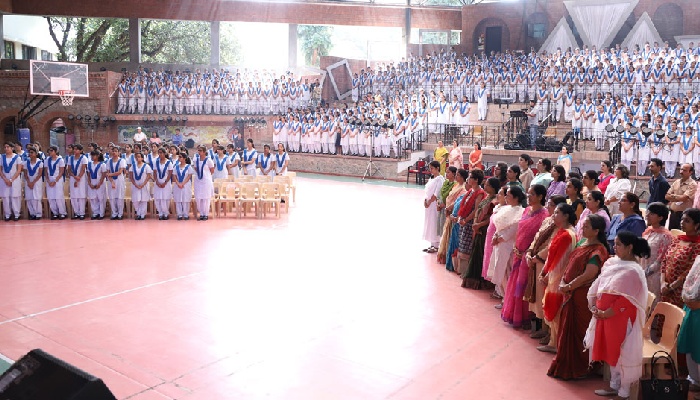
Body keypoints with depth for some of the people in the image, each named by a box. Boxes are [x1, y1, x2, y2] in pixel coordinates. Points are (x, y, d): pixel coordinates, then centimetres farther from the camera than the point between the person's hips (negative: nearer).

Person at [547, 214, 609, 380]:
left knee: (576, 330, 3)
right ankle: (565, 364, 32)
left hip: (582, 296, -8)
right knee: (567, 328, 17)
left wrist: (568, 286, -15)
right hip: (570, 294, 9)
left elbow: (588, 275, -23)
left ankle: (576, 368, 18)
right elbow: (571, 264, 15)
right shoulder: (583, 242, 9)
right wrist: (563, 282, 1)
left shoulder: (598, 250, -18)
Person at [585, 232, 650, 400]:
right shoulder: (611, 263, 6)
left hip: (621, 318, -7)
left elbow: (626, 301, -19)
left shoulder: (633, 272, -15)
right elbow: (597, 286, 10)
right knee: (611, 351, 17)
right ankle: (614, 386, 32)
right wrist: (594, 307, -1)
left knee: (623, 353, 4)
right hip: (603, 315, 7)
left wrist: (605, 314, -17)